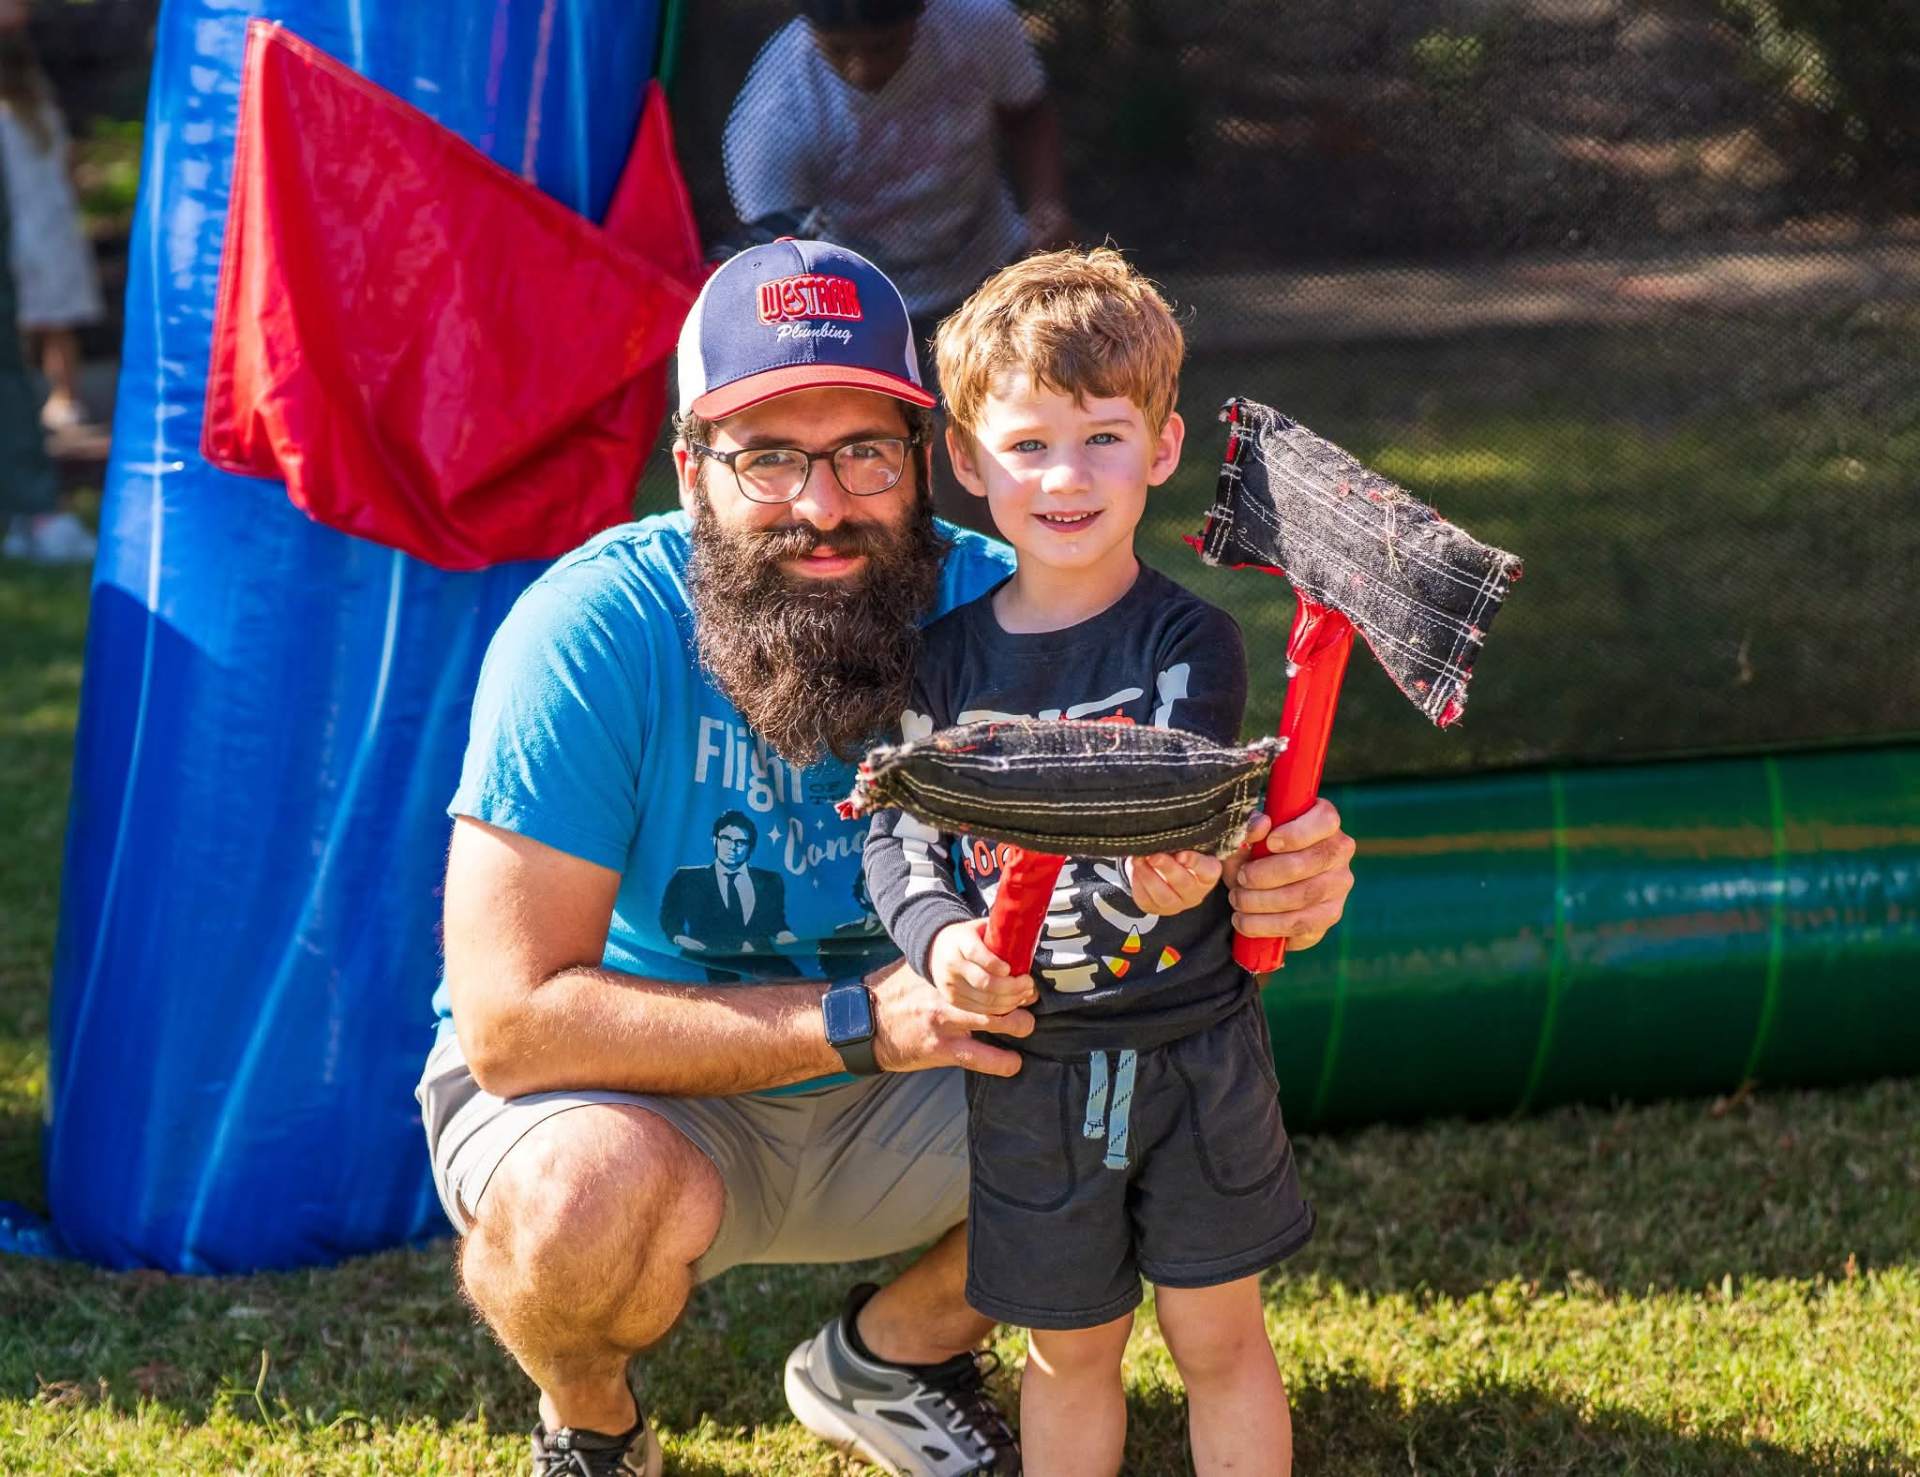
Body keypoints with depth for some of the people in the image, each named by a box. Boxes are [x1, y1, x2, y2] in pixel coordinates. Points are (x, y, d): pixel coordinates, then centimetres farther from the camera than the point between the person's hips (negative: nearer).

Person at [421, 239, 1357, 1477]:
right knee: (600, 1192, -37)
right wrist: (855, 1022, -34)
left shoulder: (990, 607, -15)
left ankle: (894, 1353, 12)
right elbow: (513, 1017, -29)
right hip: (633, 1095, -4)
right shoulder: (594, 633, -26)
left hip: (894, 1105, 4)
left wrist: (1271, 881, -35)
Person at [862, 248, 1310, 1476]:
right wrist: (939, 936, -21)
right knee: (1070, 1350, 16)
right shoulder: (947, 659, -2)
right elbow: (899, 834, 0)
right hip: (1027, 1063, 2)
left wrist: (1176, 877, -45)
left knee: (1220, 1338, 10)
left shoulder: (1189, 644, -9)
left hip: (1194, 1053, -2)